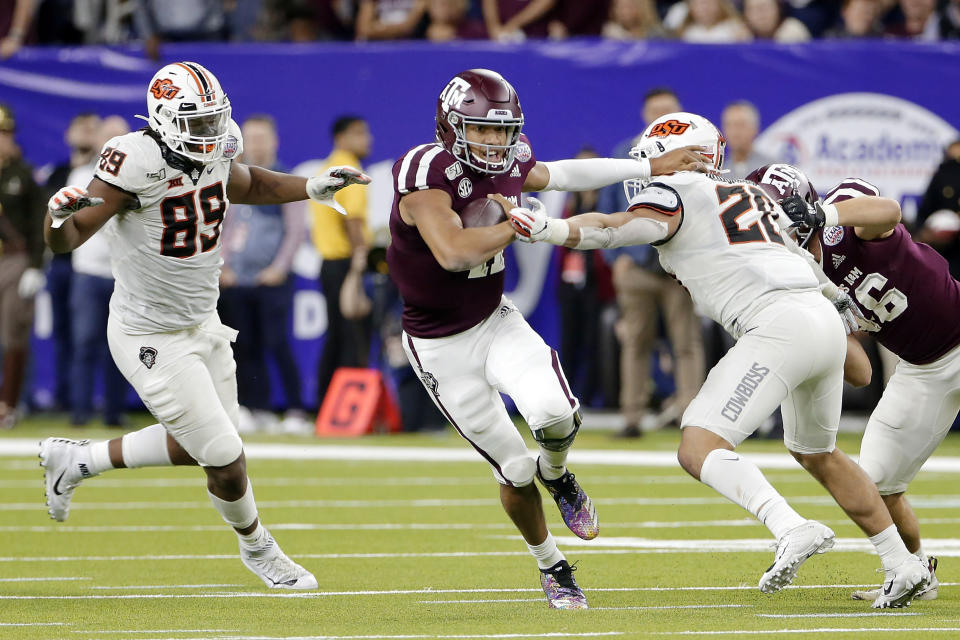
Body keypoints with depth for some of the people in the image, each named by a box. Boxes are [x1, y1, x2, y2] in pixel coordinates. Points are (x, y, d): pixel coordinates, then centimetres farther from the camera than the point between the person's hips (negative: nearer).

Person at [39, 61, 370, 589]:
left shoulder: (215, 157, -4)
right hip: (152, 340, -8)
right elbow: (65, 240, -25)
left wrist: (312, 188, 9)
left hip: (202, 325, 8)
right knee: (225, 458, -1)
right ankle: (257, 548, 29)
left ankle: (75, 461, 38)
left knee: (193, 446, 22)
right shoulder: (140, 163, -27)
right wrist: (62, 214, -47)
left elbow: (249, 185, 21)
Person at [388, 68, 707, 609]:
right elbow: (453, 251, -41)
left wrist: (655, 167, 18)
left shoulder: (508, 165, -5)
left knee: (555, 415, -22)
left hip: (496, 321, 5)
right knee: (515, 469, 0)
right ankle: (552, 567, 26)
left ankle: (557, 476, 14)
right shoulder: (425, 175, -27)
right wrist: (518, 227, -26)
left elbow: (561, 175, 16)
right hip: (441, 346, -4)